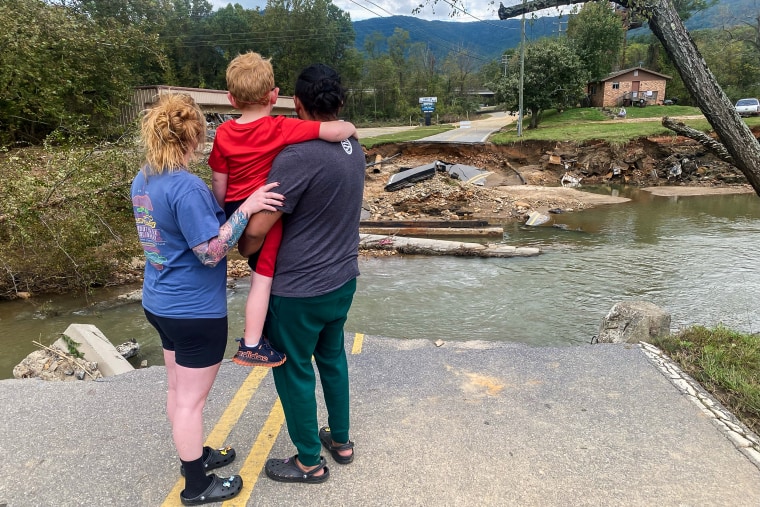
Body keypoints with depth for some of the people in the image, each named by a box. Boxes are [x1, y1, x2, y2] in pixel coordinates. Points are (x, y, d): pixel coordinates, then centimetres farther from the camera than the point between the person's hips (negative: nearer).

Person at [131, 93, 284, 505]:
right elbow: (211, 252, -25)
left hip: (161, 302, 9)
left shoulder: (143, 181, 3)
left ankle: (194, 455, 42)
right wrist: (246, 208, -26)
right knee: (191, 399, 6)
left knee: (179, 389, 22)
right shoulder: (187, 186, -25)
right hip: (194, 310, -9)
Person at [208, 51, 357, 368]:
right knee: (262, 277, 2)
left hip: (236, 211, 6)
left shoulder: (224, 133, -3)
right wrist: (350, 128, -2)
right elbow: (336, 131, -25)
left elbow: (219, 182, 3)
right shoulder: (280, 129, -17)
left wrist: (225, 213, 18)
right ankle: (251, 345, 8)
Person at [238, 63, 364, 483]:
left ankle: (309, 462, 30)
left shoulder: (298, 156, -25)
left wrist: (242, 250, -1)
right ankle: (340, 440, 41)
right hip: (343, 279, 8)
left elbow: (257, 229, -22)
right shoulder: (354, 149, 1)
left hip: (299, 291, -7)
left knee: (294, 372, 11)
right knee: (332, 358, 24)